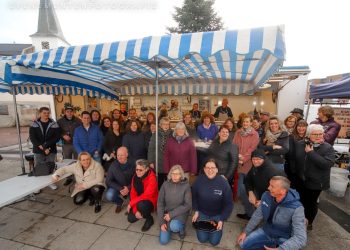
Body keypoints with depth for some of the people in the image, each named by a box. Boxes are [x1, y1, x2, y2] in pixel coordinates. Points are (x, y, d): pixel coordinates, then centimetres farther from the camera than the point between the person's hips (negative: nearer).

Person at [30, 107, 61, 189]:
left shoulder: (54, 124, -1)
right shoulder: (34, 124, 1)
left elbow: (57, 137, -6)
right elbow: (32, 138, -5)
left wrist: (46, 145, -16)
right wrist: (41, 147, -14)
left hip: (51, 150, 0)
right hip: (38, 150, 0)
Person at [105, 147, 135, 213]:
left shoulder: (132, 165, -15)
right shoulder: (113, 165, -12)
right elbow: (108, 181, -10)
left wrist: (128, 188, -29)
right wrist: (120, 189, -21)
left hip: (130, 187, -1)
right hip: (117, 187, 1)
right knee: (109, 196, -28)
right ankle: (120, 202, 10)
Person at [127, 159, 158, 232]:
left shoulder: (152, 178, -26)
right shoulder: (135, 177, -6)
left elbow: (146, 195, -29)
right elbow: (133, 193, -5)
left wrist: (131, 204, -23)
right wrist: (135, 210, -14)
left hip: (150, 202, -6)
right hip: (139, 201, 6)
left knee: (140, 205, -35)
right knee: (131, 219, -8)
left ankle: (149, 219, -4)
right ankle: (143, 212, 23)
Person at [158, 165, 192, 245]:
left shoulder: (186, 186, -17)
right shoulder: (165, 185, -11)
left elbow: (188, 205, -15)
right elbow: (160, 203, -6)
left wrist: (172, 214, -19)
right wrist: (161, 222, -10)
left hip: (180, 213, -2)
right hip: (167, 212, 3)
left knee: (174, 227, -33)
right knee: (163, 241, -2)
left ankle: (181, 228, 3)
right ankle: (171, 226, 27)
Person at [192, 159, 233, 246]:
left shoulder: (223, 182, -23)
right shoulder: (199, 180, -19)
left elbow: (228, 204, -11)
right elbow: (194, 197, -2)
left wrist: (222, 220, -14)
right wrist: (196, 211, -6)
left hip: (217, 215, 0)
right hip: (202, 213, 1)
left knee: (214, 241, 3)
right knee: (202, 239, 2)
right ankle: (199, 222, 31)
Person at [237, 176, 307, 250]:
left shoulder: (296, 208, -28)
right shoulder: (266, 196, -13)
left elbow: (301, 238, -30)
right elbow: (258, 215, 0)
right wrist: (245, 231, 2)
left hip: (284, 239, -4)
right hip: (266, 231, 4)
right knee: (243, 244, -6)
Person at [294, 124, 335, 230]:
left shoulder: (328, 148, -11)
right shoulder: (299, 144, -3)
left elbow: (327, 164, -26)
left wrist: (311, 153, -25)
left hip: (316, 182, -2)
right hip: (300, 180, 3)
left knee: (311, 203, 15)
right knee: (300, 201, 18)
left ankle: (309, 222, 39)